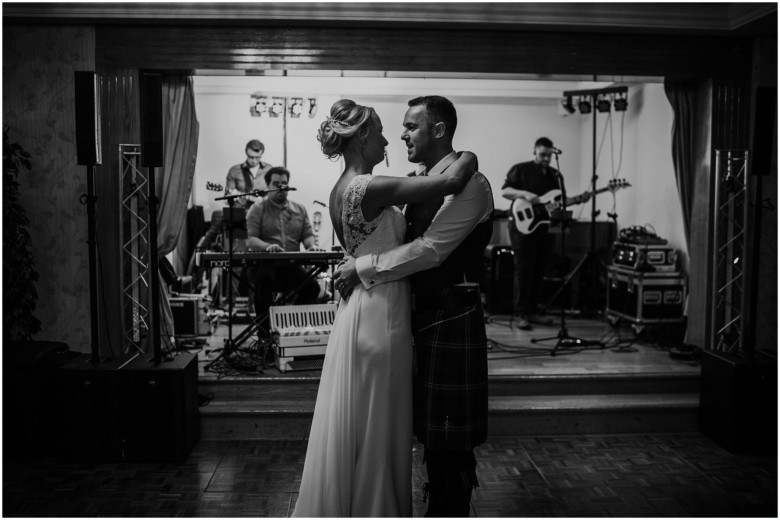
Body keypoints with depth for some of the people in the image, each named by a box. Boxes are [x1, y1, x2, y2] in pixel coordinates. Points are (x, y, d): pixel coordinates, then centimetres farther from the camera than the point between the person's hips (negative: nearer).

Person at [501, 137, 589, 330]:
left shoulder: (556, 175, 16)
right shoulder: (520, 169, -1)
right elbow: (504, 191, -8)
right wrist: (525, 194, -23)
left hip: (546, 228, 6)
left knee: (539, 271, 8)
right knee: (524, 270, -7)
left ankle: (534, 311, 15)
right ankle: (522, 314, -4)